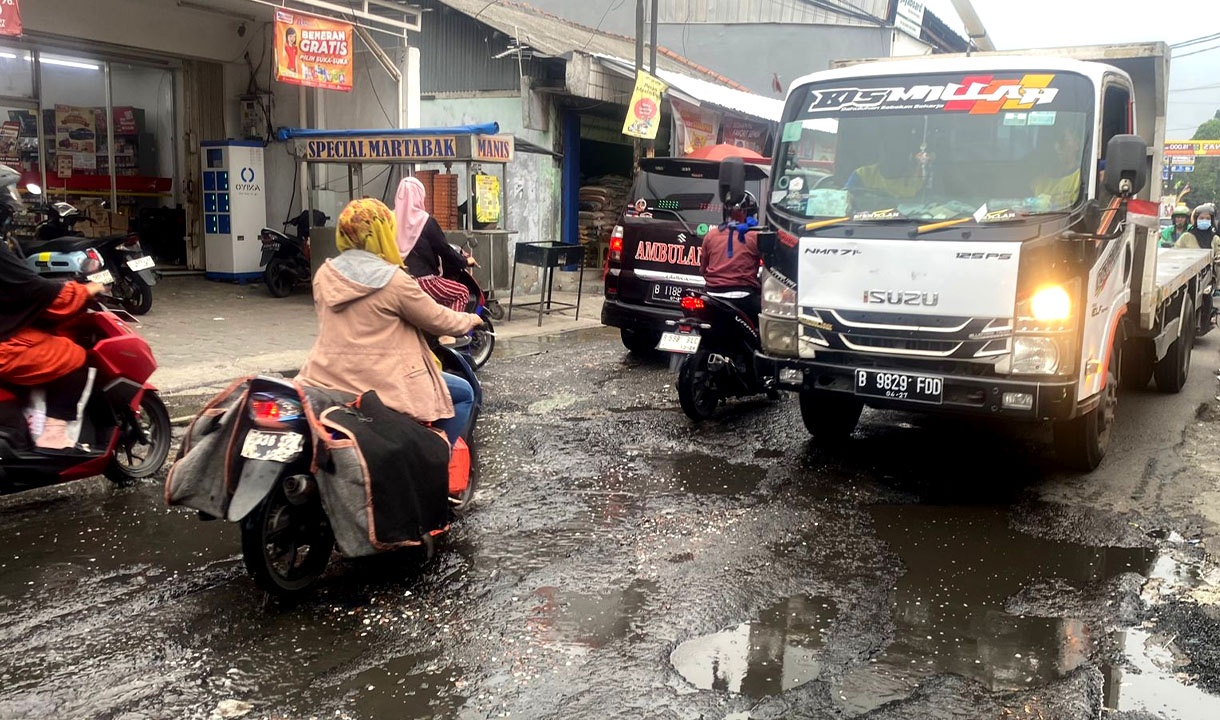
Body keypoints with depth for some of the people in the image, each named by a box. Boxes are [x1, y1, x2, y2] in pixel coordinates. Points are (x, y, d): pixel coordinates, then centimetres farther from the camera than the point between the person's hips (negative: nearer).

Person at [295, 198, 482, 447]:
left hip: (325, 380, 6)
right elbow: (438, 320, -3)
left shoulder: (324, 275, 6)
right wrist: (471, 320, 16)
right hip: (381, 384, -6)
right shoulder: (393, 280, -12)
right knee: (464, 394, 9)